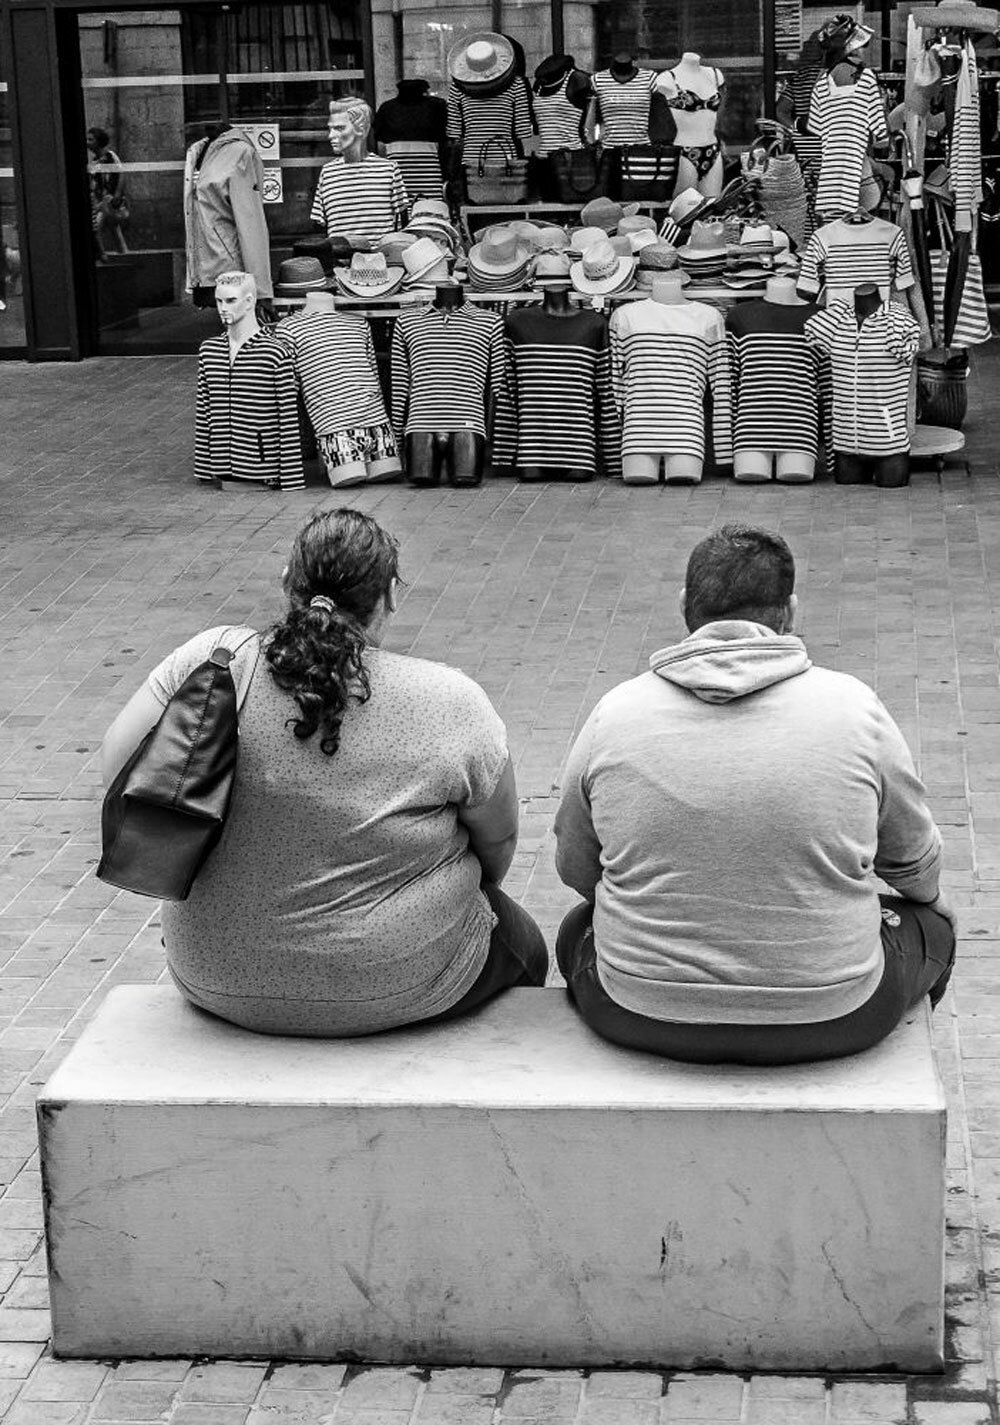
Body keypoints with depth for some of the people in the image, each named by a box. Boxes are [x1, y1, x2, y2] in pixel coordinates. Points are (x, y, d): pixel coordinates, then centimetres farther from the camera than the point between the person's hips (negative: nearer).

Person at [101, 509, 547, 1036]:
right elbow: (498, 844, -4)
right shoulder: (450, 703, -16)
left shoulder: (212, 662, -13)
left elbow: (118, 768, -3)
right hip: (395, 988, -3)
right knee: (521, 944, 29)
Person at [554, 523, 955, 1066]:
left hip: (643, 1019, 1)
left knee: (578, 931, 34)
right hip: (830, 1021, -1)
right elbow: (917, 863, 5)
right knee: (931, 924, 29)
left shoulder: (615, 713, -6)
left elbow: (574, 868, 8)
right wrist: (930, 897, 30)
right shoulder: (853, 706, -8)